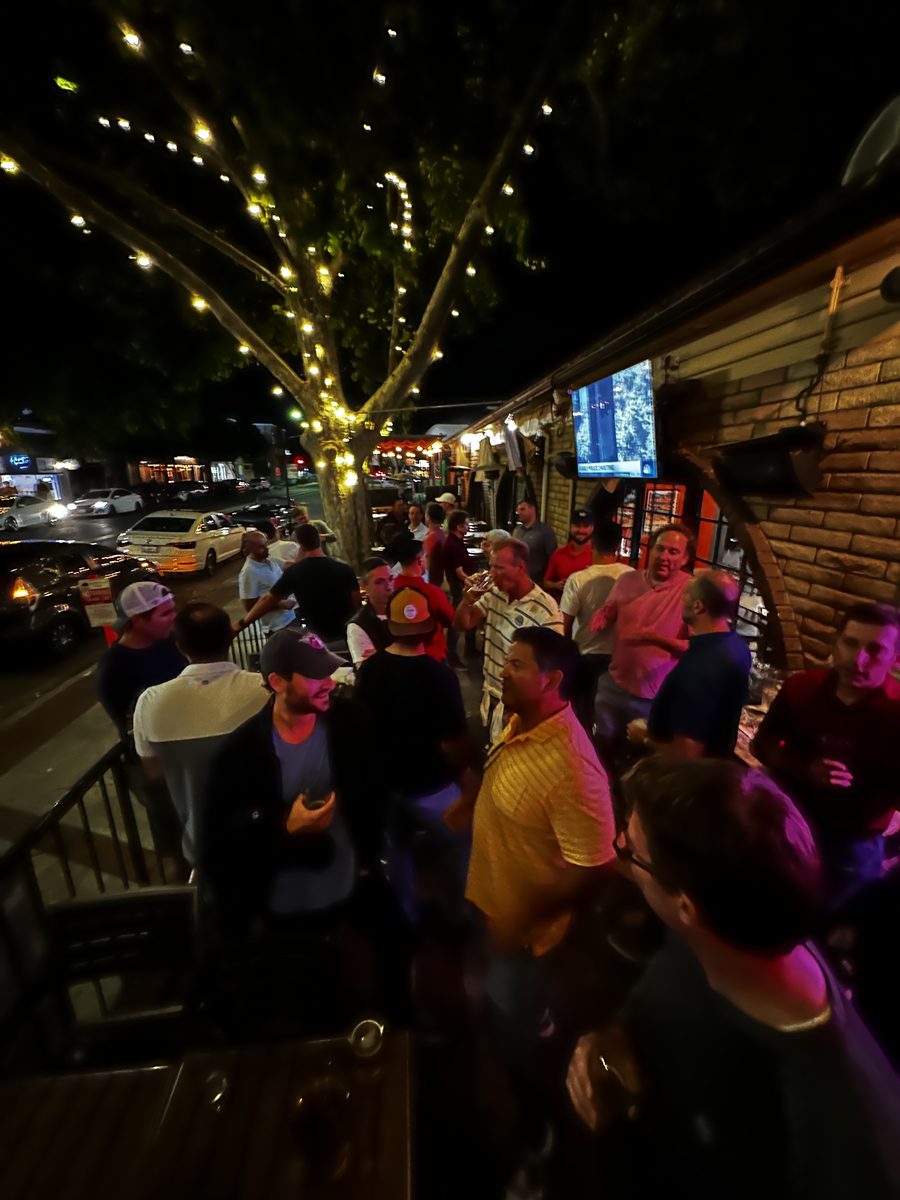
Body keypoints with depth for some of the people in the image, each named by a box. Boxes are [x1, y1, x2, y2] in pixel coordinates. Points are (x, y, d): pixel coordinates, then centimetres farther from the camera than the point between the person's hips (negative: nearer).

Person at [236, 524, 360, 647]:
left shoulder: (294, 572, -10)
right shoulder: (345, 569, -10)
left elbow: (267, 600, -4)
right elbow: (356, 603, -3)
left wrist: (242, 624, 6)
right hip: (343, 632, 0)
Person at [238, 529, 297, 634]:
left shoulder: (270, 560, 2)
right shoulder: (248, 572, -20)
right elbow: (249, 607, -19)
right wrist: (281, 605, -18)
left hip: (290, 618, 8)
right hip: (276, 627, -8)